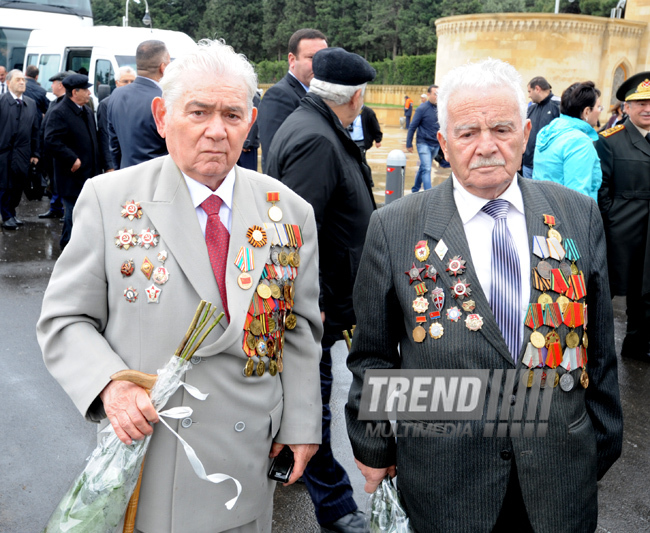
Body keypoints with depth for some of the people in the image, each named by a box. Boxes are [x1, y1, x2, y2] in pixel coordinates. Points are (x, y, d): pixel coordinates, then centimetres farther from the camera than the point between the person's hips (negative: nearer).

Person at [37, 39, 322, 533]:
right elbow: (65, 321, -4)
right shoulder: (109, 200, -7)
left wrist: (301, 426, 1)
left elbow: (300, 330, 4)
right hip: (144, 452, -1)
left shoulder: (289, 212, 0)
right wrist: (109, 384, -20)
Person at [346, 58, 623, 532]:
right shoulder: (394, 228, -8)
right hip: (444, 471, -2)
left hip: (562, 472, 2)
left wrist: (603, 443, 10)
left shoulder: (579, 216, -1)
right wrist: (373, 447, 4)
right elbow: (374, 355, 0)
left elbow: (599, 345, 5)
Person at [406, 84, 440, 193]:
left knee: (423, 168, 16)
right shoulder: (422, 108, -9)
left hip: (435, 145, 5)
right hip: (424, 144, -5)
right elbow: (412, 127, -6)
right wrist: (409, 144, -5)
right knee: (426, 169, -13)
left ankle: (415, 190, 32)